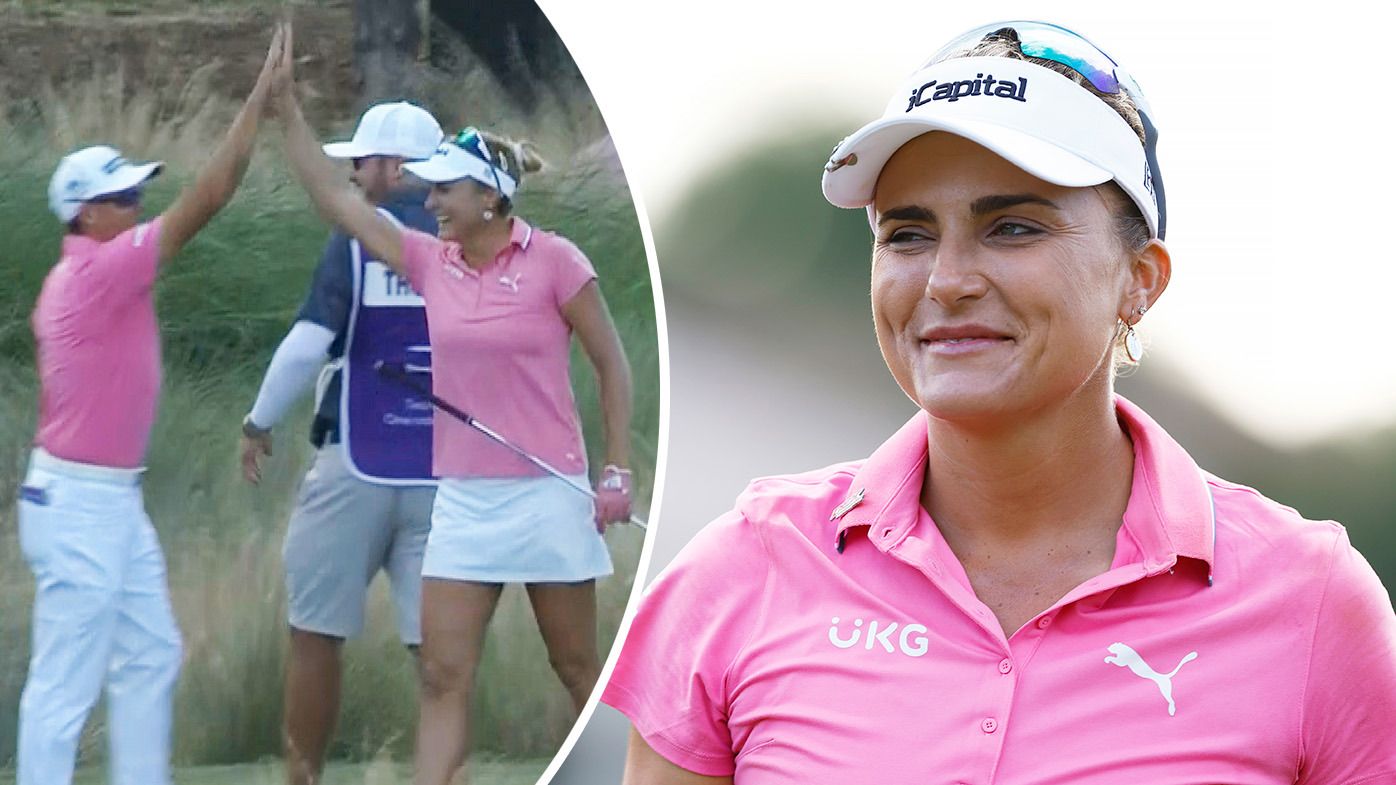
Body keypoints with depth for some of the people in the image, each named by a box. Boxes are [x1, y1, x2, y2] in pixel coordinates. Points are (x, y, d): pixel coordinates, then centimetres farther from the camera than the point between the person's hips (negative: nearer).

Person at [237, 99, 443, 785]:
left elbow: (309, 343, -14)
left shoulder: (359, 238, -7)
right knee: (438, 645, 2)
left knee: (315, 633, 9)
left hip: (356, 467, -3)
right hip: (445, 474, 3)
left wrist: (259, 423, -1)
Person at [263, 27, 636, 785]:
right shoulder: (430, 261, 4)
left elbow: (611, 365, -3)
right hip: (462, 500, 5)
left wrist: (617, 472, -6)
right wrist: (286, 105, -1)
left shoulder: (554, 260, -9)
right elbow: (333, 196, 4)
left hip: (545, 494, -5)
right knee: (442, 678, -1)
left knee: (579, 670, 7)